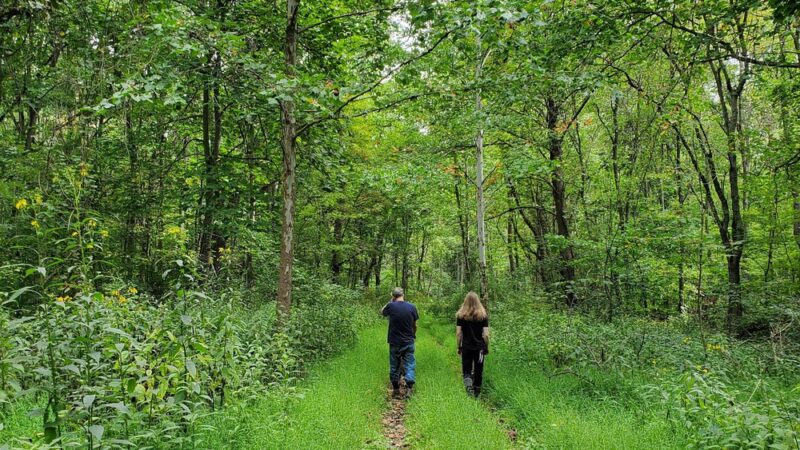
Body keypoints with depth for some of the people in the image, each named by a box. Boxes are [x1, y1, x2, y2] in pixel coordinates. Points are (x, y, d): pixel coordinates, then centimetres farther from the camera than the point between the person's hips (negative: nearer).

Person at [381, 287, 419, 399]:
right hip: (409, 342, 1)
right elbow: (415, 325, 5)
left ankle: (396, 390, 19)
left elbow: (382, 311, 11)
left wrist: (391, 301, 8)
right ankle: (409, 388, -2)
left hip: (395, 342, -1)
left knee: (394, 366, 11)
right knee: (409, 365, 7)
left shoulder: (391, 306, -11)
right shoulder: (412, 307, -4)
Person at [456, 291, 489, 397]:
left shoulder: (461, 315, -3)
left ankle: (468, 382, -22)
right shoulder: (483, 315, -3)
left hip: (466, 347, 0)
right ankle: (476, 393, 21)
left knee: (466, 371, 7)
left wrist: (459, 347, 7)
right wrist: (486, 348, 6)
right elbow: (486, 335, -5)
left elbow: (458, 333, -3)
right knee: (478, 372, 13)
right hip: (479, 348, 0)